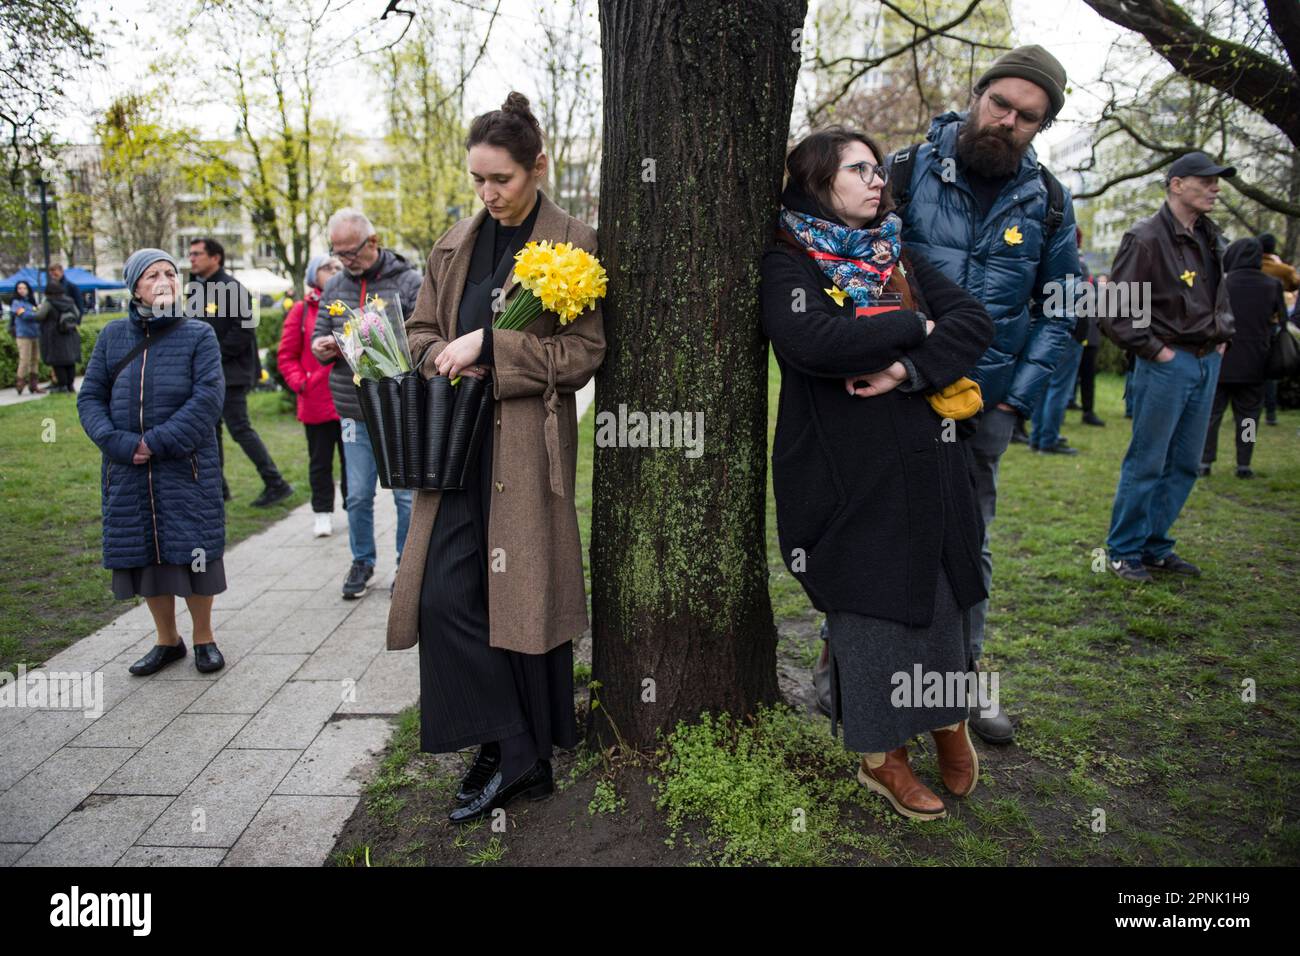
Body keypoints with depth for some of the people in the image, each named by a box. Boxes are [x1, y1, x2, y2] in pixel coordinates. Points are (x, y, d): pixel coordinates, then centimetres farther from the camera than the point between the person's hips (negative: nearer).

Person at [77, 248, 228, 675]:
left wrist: (158, 443, -17)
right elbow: (90, 398, 5)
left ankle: (204, 638, 20)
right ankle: (167, 640, 27)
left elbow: (207, 399, -12)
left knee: (192, 552, 0)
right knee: (143, 555, 10)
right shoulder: (113, 335, 7)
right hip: (128, 472, 3)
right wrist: (120, 444, -11)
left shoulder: (199, 335, -2)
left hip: (187, 468, -3)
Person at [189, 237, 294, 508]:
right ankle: (217, 487, 22)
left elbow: (244, 329, -20)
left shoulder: (231, 288, -13)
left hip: (230, 372, -9)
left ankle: (276, 484, -1)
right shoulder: (198, 288, 14)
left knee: (240, 428, -8)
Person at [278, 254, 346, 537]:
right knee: (320, 461, 8)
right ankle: (323, 514, 17)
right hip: (316, 402, -1)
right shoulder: (302, 310, 1)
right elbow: (286, 355, 3)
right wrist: (300, 383, -9)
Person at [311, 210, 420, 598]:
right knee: (358, 495, 12)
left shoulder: (408, 282, -6)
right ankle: (362, 561, 30)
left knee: (406, 495, 5)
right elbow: (318, 337, 15)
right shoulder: (334, 286, 10)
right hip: (355, 412, 4)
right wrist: (322, 346, -8)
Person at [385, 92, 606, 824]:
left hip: (529, 442, -5)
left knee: (524, 593, 2)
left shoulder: (574, 244, -3)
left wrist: (489, 345, -14)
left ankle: (527, 754, 19)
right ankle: (508, 753, 12)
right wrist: (448, 363, -3)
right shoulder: (457, 245, 14)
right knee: (444, 594, -1)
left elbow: (586, 348, -8)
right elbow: (423, 330, 20)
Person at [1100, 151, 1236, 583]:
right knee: (1146, 463, -2)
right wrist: (1155, 350, -15)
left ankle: (1154, 546, 23)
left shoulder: (1209, 237, 13)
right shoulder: (1146, 238, -12)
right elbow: (1114, 310, -16)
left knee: (1184, 465, 12)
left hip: (1207, 363, 8)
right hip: (1167, 364, -8)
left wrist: (1222, 337, 16)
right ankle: (1123, 551, 10)